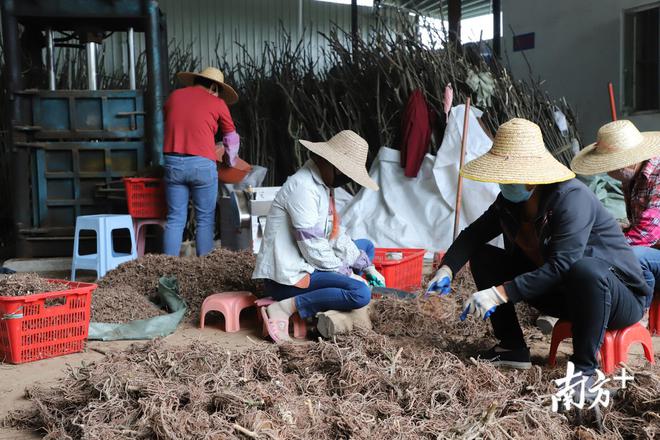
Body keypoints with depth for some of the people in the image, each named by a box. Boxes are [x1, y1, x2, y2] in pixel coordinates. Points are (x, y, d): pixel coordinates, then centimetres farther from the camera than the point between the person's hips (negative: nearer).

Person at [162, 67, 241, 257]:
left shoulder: (174, 96, 14)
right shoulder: (217, 103, 5)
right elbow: (231, 139, 14)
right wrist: (231, 163, 31)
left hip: (173, 162, 4)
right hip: (202, 164, -3)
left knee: (175, 220, 8)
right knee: (205, 220, 5)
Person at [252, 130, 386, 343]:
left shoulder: (324, 184, 11)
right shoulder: (302, 186, -20)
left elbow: (336, 234, 15)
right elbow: (312, 248, -22)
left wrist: (367, 266, 9)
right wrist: (347, 273, -11)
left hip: (307, 265, 11)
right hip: (289, 276, -11)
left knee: (366, 246, 21)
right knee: (360, 293, -26)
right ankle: (285, 307, -18)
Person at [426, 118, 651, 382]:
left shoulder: (572, 197, -28)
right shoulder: (510, 201, -6)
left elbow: (561, 265, -37)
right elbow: (474, 234, 5)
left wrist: (500, 293, -39)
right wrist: (447, 269, -13)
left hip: (619, 298, -7)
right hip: (560, 291, 7)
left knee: (586, 270, -43)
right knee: (483, 257, -2)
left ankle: (585, 368, -23)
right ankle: (513, 349, 3)